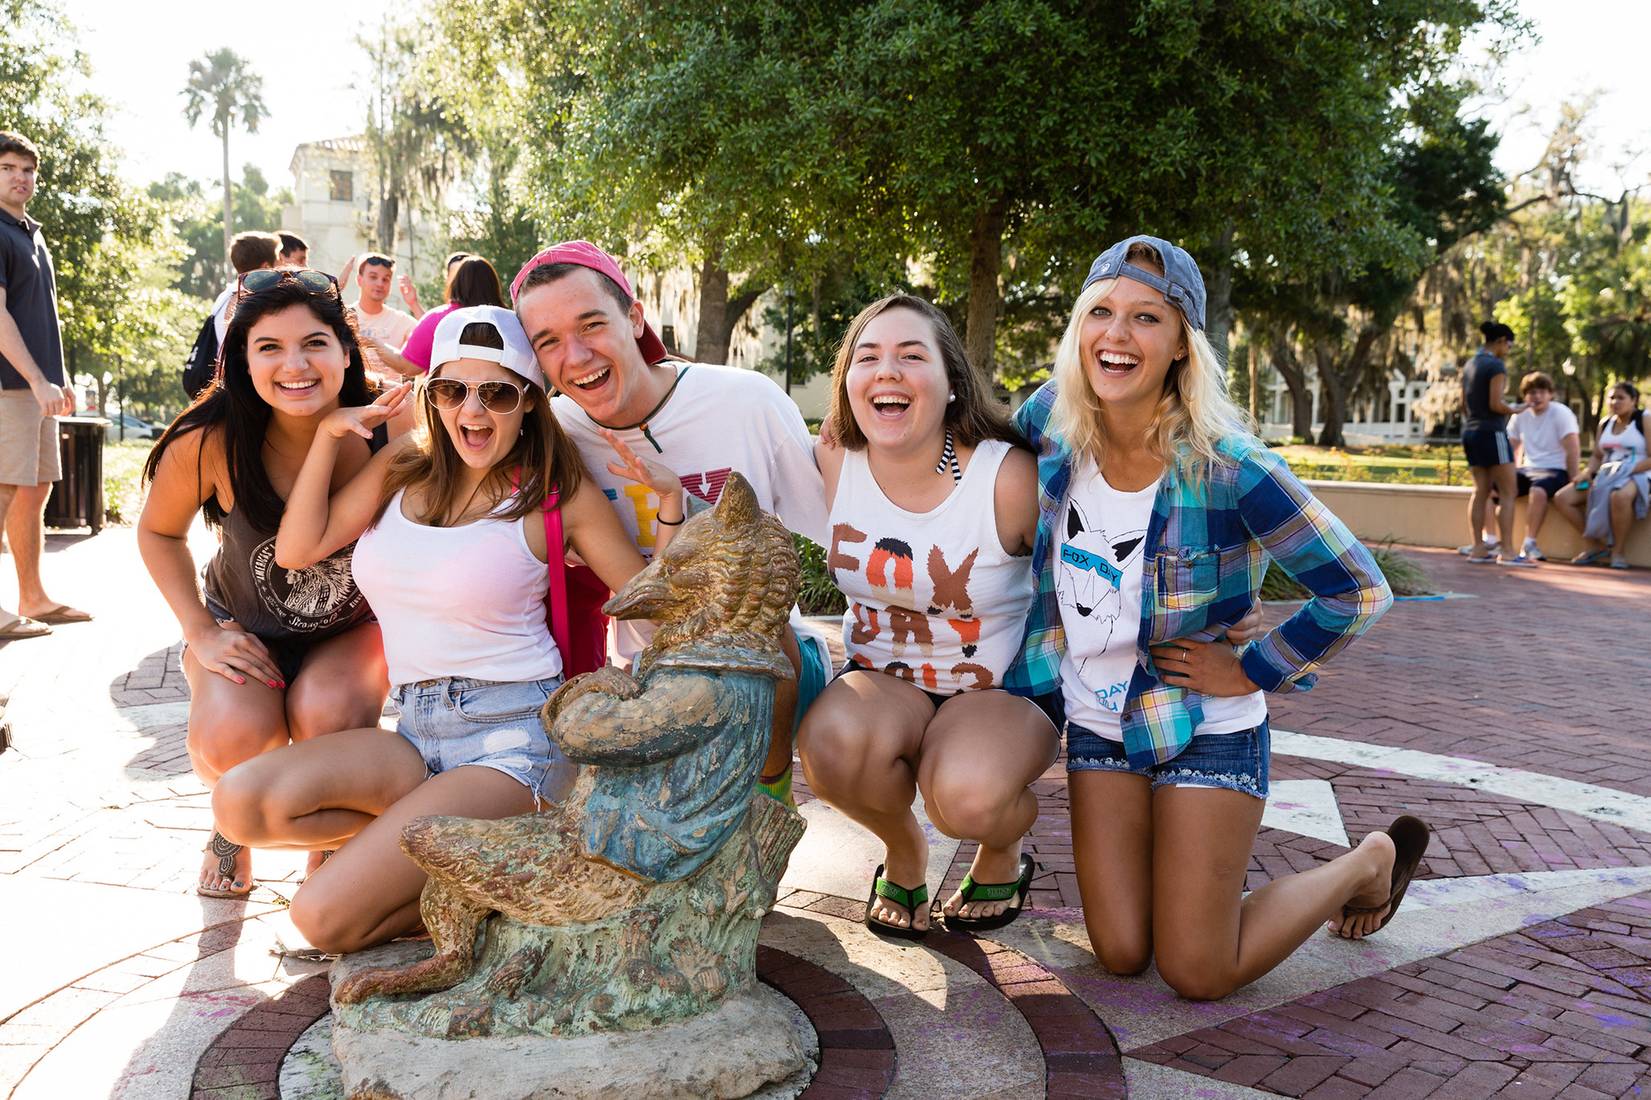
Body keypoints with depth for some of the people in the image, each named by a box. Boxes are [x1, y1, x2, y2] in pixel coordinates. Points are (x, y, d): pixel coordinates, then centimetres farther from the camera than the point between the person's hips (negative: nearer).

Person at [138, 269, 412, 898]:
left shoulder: (392, 431, -24)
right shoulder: (208, 442, -23)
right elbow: (159, 531, -2)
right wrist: (202, 633, -9)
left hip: (355, 630, 0)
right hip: (246, 631, 1)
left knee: (328, 714, -31)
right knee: (232, 736, -28)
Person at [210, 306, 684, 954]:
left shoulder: (558, 496, -3)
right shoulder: (402, 468, 10)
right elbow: (297, 550, 7)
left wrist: (671, 500, -16)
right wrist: (328, 438, 2)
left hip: (514, 734, -6)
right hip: (417, 731, 6)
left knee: (327, 919, -18)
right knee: (242, 804, -18)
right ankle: (418, 830, 2)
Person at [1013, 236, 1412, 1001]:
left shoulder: (1227, 467, -24)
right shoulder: (1050, 420, -11)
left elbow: (1357, 592, -16)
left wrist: (1251, 672, -13)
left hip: (1203, 728, -4)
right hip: (1098, 721, 5)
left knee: (1197, 975, 1)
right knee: (1121, 956, 5)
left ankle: (1370, 863, 24)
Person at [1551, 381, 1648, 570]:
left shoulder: (1644, 420, -3)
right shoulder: (1605, 423, 15)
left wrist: (1627, 471, -21)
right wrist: (1587, 473, -5)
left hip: (1636, 476, -7)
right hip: (1606, 476, 7)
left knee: (1620, 496, -43)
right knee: (1562, 498, -12)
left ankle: (1619, 551, -23)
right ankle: (1596, 544, -6)